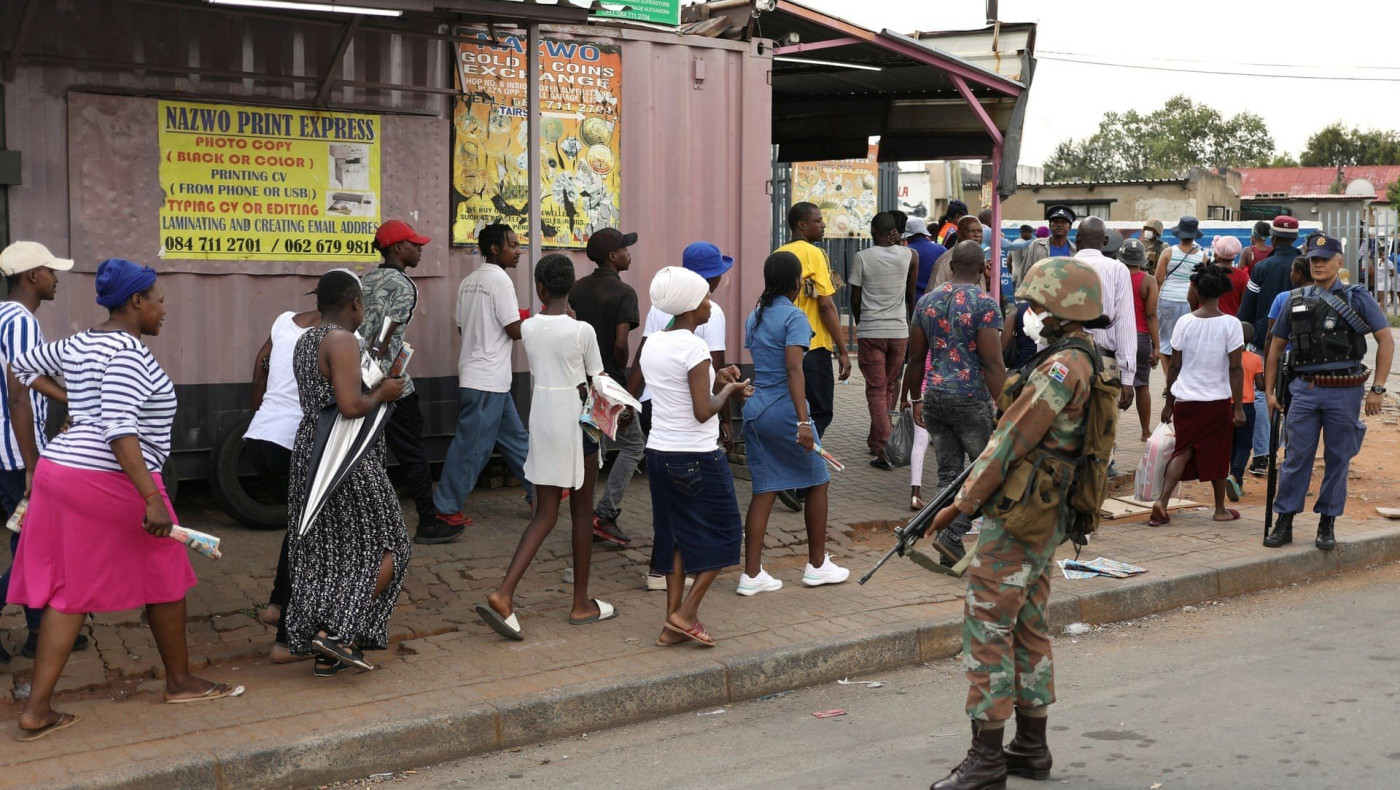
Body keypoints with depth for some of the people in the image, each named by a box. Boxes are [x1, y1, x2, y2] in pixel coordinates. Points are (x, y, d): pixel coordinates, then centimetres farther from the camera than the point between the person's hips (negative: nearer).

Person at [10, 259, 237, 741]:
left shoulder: (78, 346, 13)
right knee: (165, 577, 10)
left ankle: (36, 710, 3)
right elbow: (118, 429, -25)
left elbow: (17, 369, 24)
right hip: (110, 481, -9)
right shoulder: (128, 353, -15)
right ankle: (180, 682, 25)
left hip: (59, 468, 9)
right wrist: (152, 498, -28)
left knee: (69, 589, 9)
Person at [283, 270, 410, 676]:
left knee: (323, 551, 12)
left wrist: (376, 383, 21)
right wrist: (382, 394, -7)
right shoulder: (342, 341, -16)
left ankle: (326, 655, 15)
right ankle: (339, 631, -7)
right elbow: (350, 407, -25)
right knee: (386, 544, 4)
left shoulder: (305, 341, 14)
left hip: (309, 452, 9)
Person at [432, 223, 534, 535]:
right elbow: (515, 331, -15)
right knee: (472, 444, -3)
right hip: (487, 380, -9)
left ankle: (539, 491, 25)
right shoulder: (500, 279, -14)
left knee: (514, 437, 16)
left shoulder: (467, 282, 11)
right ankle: (446, 508, 2)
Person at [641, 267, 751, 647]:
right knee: (724, 532, 7)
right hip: (697, 457, -8)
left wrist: (716, 379, 12)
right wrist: (729, 389, -3)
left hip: (658, 453, 8)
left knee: (676, 536, 14)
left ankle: (673, 624, 14)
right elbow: (703, 412, -19)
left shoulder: (653, 344, 8)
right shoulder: (694, 347, -17)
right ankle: (685, 614, 3)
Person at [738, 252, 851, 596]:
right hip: (783, 409, -7)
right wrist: (803, 422, -25)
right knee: (817, 481, 11)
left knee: (764, 490, 8)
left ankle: (751, 574, 5)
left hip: (754, 409, 7)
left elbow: (757, 362, 13)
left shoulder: (755, 317, 11)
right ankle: (817, 565, 19)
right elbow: (793, 369, -21)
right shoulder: (793, 316, -12)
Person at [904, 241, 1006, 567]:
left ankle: (950, 551, 11)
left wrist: (916, 399, 22)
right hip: (971, 400, -5)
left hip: (934, 397, 6)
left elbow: (916, 358, 12)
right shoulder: (984, 303, -11)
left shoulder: (927, 301, 7)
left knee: (948, 473, 11)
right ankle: (951, 536, -6)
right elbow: (993, 363, -15)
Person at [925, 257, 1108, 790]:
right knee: (1028, 629, 16)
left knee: (987, 628, -5)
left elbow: (1011, 442, -19)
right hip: (1050, 515, 10)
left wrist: (962, 504, -12)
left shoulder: (1061, 368, -20)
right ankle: (1031, 747, 24)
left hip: (1019, 516, -10)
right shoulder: (1089, 365, 12)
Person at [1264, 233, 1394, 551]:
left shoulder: (1357, 298, 1)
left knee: (1338, 459, 6)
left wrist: (1377, 389, -7)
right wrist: (1269, 391, 10)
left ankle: (1327, 524, 16)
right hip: (1304, 390, 2)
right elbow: (1275, 346, 16)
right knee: (1297, 457, 1)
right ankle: (1284, 522, 8)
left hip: (1344, 391, -2)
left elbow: (1386, 341, -1)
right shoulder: (1296, 301, 10)